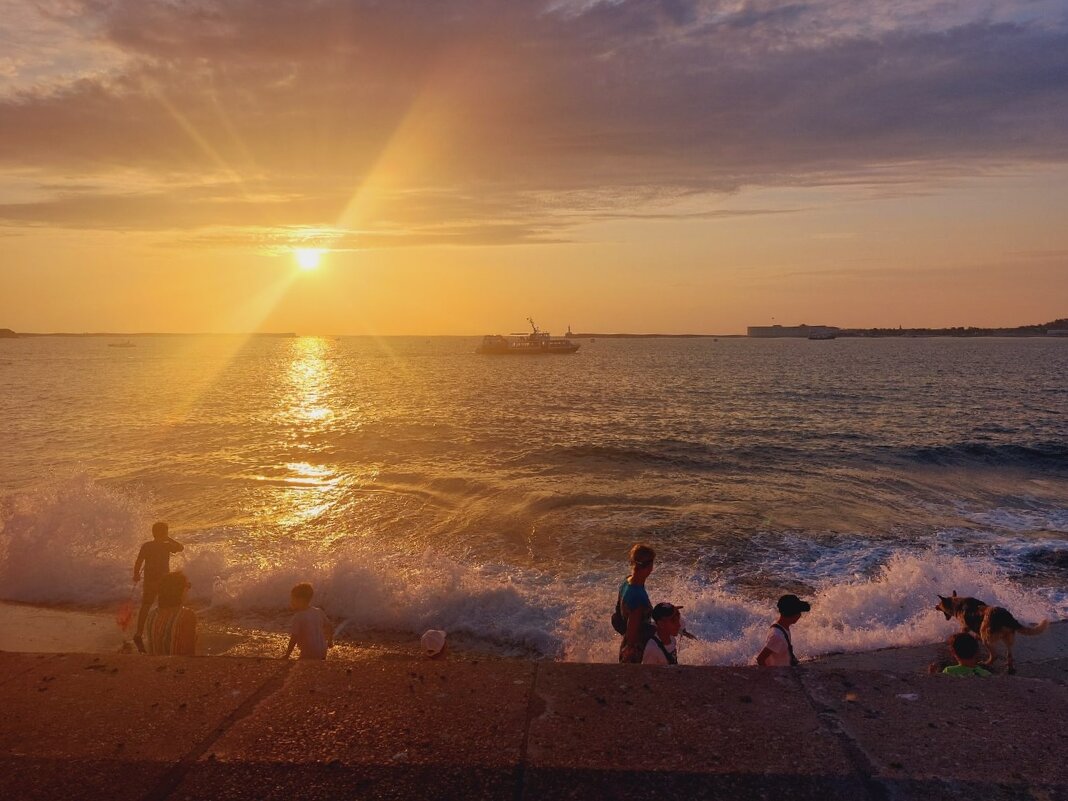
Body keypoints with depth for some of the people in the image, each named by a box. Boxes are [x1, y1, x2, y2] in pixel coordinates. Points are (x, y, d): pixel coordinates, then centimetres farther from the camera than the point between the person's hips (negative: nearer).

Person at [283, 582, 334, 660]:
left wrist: (287, 655, -12)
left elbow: (294, 638, -20)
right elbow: (330, 626, 10)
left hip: (308, 655, -7)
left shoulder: (298, 617, -17)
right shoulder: (318, 612, 2)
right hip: (322, 652, 7)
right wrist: (330, 641, 26)